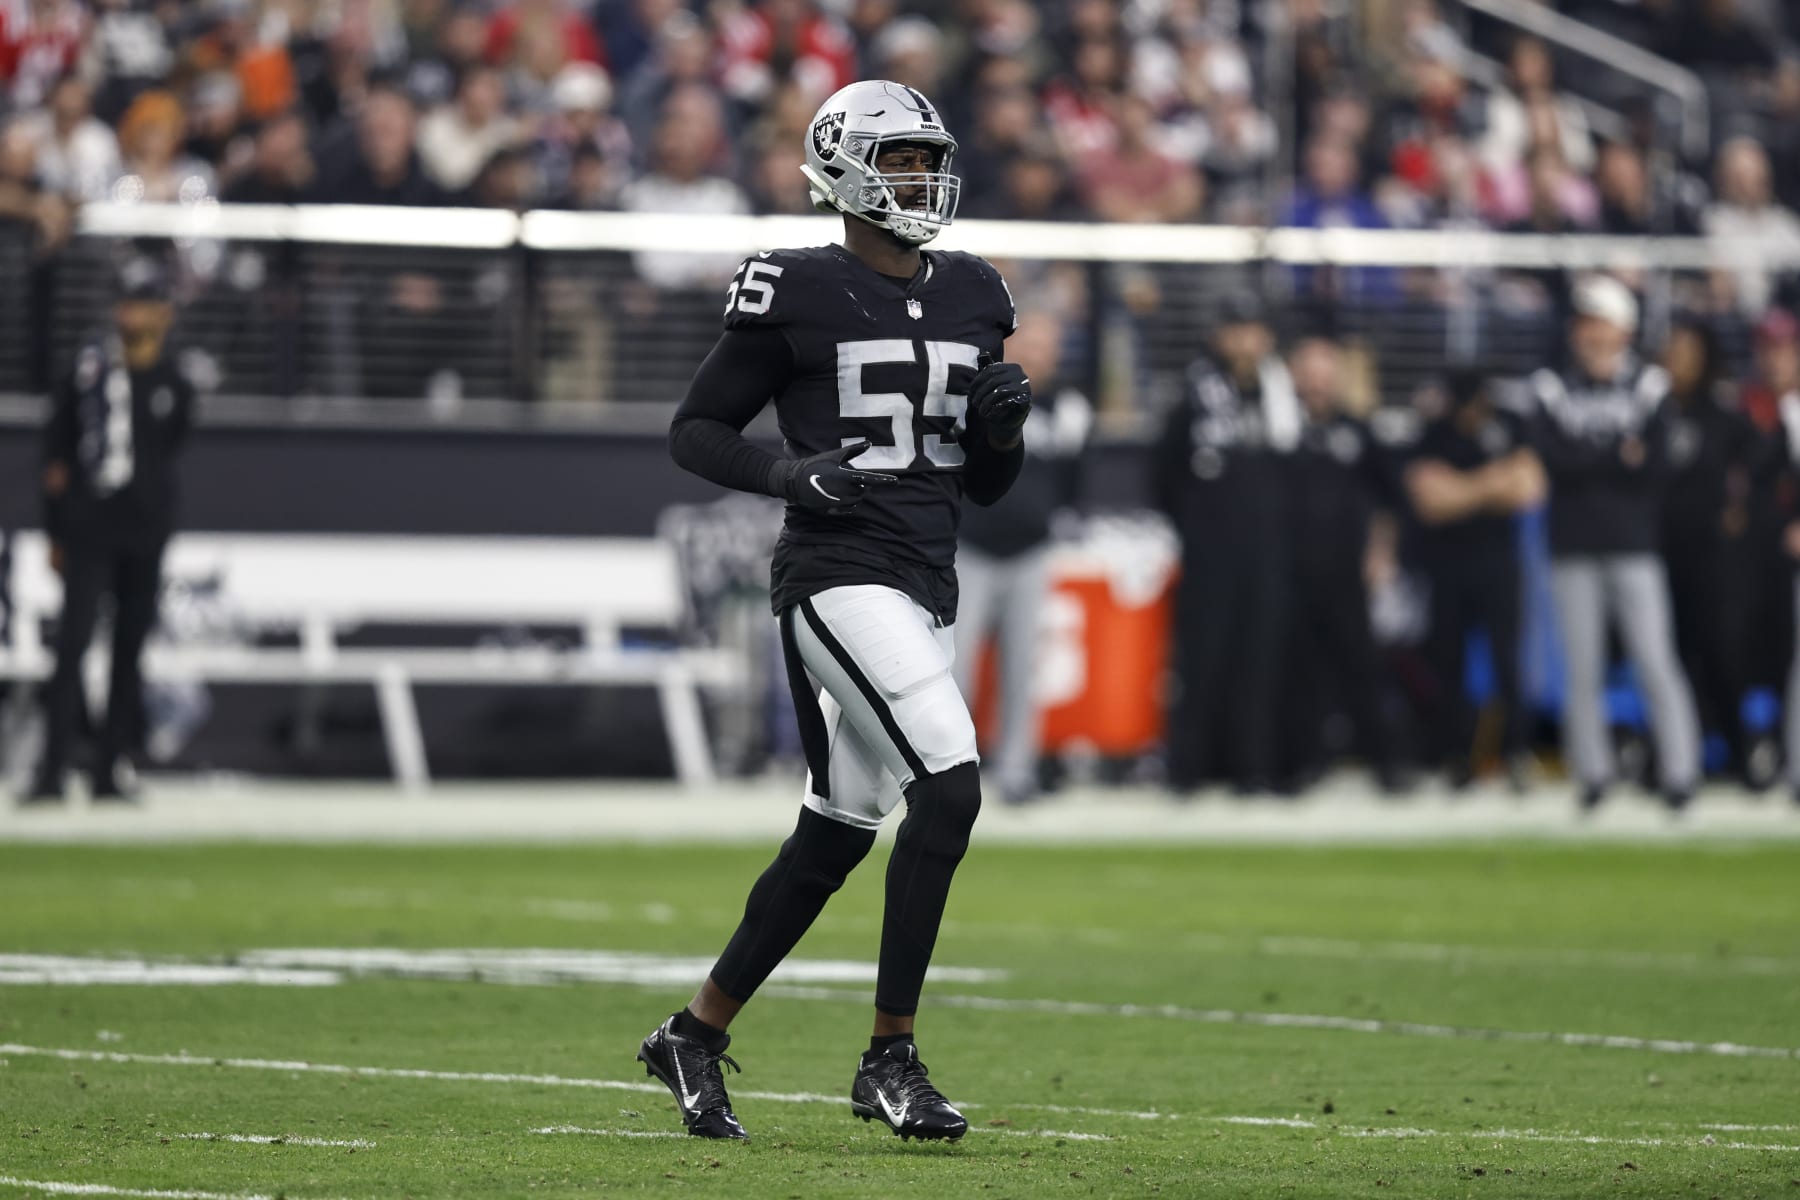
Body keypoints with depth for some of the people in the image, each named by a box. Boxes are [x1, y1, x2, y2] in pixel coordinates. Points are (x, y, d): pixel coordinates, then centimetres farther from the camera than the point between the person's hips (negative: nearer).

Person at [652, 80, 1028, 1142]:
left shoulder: (973, 298, 12)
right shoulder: (796, 294, -6)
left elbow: (988, 486, 18)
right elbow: (696, 431, 0)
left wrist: (1006, 423, -3)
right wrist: (791, 475, -17)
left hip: (927, 587, 7)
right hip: (838, 574, -7)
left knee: (838, 832, 11)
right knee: (950, 787, -20)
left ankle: (697, 1033, 27)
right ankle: (891, 1058, -12)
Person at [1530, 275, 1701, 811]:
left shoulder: (1647, 387, 4)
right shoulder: (1554, 389, 6)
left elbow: (1655, 466, -7)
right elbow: (1554, 457, -8)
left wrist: (1587, 463, -9)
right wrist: (1619, 456, -10)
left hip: (1634, 546, -1)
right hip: (1573, 549, 1)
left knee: (1656, 663, -7)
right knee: (1582, 670, 3)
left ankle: (1679, 773, -6)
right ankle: (1592, 774, 10)